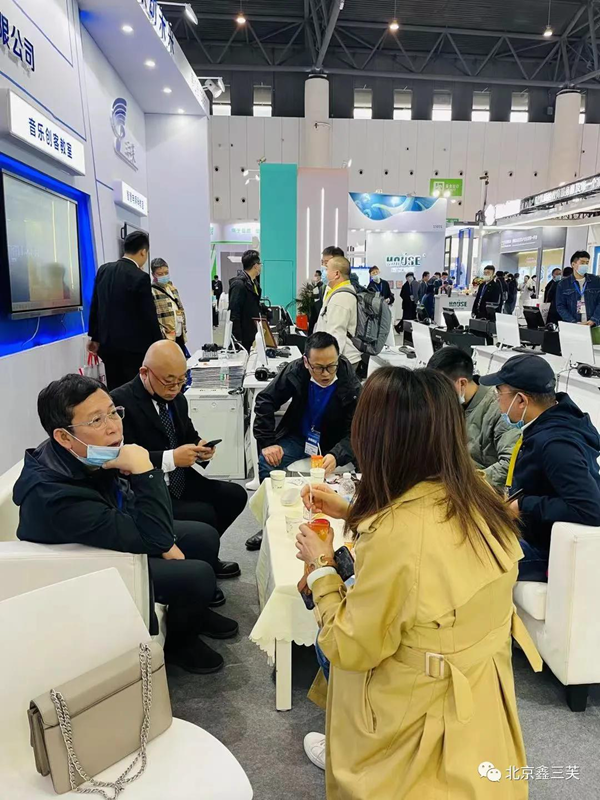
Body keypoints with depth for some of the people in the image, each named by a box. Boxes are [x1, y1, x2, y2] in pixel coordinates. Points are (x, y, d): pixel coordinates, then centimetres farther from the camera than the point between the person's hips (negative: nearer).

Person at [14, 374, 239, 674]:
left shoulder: (96, 455, -17)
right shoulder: (55, 495, -39)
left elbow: (131, 505, 5)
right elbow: (153, 536, -34)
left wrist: (164, 543, -5)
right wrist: (143, 470, -38)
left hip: (121, 542, 7)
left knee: (204, 538, 8)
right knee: (198, 576, -18)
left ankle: (193, 611, 34)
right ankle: (179, 641, 14)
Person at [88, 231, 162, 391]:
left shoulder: (103, 270, 6)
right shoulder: (140, 277, -15)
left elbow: (95, 306, 12)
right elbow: (149, 316, -13)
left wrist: (95, 337, 22)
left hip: (108, 344, 7)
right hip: (134, 346, -7)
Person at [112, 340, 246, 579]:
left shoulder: (176, 398, 6)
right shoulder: (121, 401, -18)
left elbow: (189, 437, 18)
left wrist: (200, 448, -6)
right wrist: (171, 458, -31)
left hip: (180, 482, 8)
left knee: (235, 495, -5)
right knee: (204, 514, -25)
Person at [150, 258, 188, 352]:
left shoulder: (172, 288, 14)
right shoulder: (152, 292, -10)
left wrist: (184, 332, 16)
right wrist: (163, 335, -19)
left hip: (179, 335, 8)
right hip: (165, 339, -7)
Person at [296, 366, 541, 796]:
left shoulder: (396, 536, -37)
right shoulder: (477, 497, -12)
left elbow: (349, 649, -21)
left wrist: (320, 567, -8)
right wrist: (352, 514, 9)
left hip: (427, 715, -6)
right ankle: (342, 739, 40)